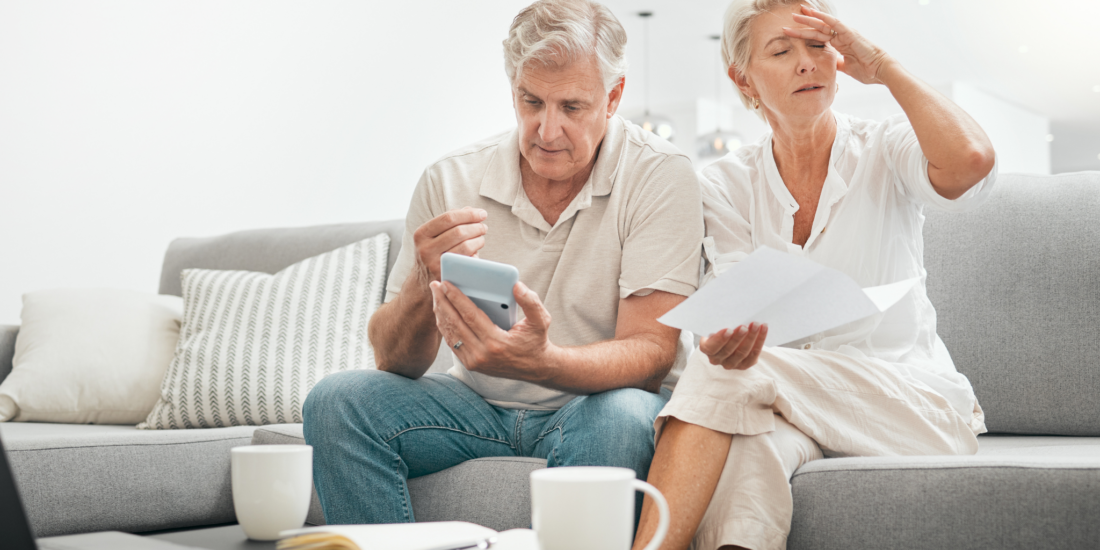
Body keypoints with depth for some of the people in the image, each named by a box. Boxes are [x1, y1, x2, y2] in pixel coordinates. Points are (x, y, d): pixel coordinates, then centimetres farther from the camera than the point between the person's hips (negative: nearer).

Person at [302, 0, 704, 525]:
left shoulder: (661, 177, -12)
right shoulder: (449, 180, -4)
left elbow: (650, 355, -20)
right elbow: (393, 362, -5)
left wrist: (537, 362, -40)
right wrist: (426, 285, -29)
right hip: (479, 406, 3)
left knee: (622, 416, -37)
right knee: (335, 400, -20)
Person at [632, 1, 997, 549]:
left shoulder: (884, 153, -1)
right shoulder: (725, 185, 6)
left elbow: (970, 160, -25)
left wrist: (883, 66, -11)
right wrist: (726, 341, -33)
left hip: (915, 403, -1)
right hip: (782, 402, 2)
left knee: (734, 376, -31)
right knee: (748, 449, -37)